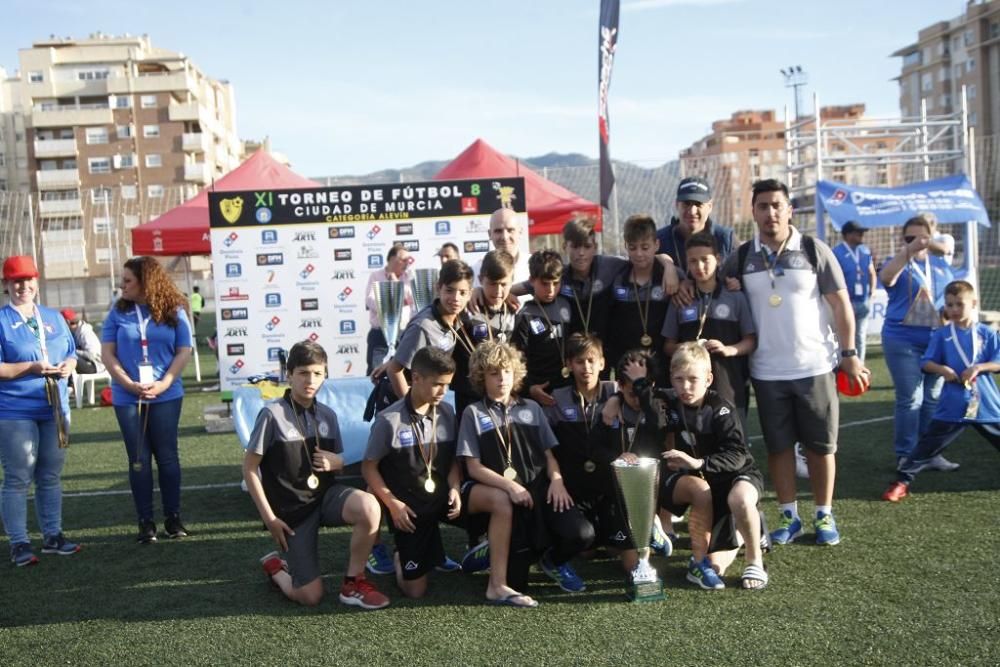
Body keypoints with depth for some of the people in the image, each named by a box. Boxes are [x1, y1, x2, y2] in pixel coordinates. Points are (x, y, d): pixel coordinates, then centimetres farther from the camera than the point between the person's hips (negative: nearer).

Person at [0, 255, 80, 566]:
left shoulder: (53, 317, 13)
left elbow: (71, 353, 17)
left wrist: (68, 366, -5)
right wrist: (32, 368, -20)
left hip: (55, 409, 6)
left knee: (51, 476, 13)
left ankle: (52, 535, 24)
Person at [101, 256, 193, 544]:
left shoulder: (173, 311, 0)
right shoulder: (118, 312, 3)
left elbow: (184, 351, -1)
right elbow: (107, 353, 1)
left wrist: (163, 384, -13)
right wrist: (130, 385, -11)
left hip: (166, 395, -1)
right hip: (127, 397, 1)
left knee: (167, 455, 5)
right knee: (138, 459, 4)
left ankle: (172, 517, 15)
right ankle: (145, 521, 11)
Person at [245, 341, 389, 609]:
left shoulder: (328, 415, 2)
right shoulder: (272, 414, -13)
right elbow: (249, 468, -9)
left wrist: (337, 462, -10)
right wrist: (269, 517, -11)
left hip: (326, 494, 4)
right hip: (292, 508, -4)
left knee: (368, 506, -31)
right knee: (311, 597, -6)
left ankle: (353, 582, -10)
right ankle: (275, 567, 28)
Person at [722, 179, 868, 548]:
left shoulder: (814, 250, -2)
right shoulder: (741, 258, 2)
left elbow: (840, 304, 0)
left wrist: (849, 354, -3)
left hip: (815, 366, -1)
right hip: (766, 371, 2)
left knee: (820, 445, 6)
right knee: (778, 446, 8)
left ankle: (824, 515, 20)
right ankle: (789, 516, 20)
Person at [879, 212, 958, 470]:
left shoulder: (941, 264, 10)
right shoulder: (899, 263, -4)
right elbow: (886, 277, -29)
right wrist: (908, 252, -42)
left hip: (936, 342, 5)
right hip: (903, 342, -5)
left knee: (933, 399, 10)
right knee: (910, 400, -5)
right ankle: (906, 455, 5)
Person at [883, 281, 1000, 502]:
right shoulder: (941, 335, 1)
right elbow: (927, 362, 2)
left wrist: (978, 368, -15)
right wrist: (941, 369, -17)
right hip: (952, 407, -1)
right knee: (928, 444, -1)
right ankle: (902, 481, 3)